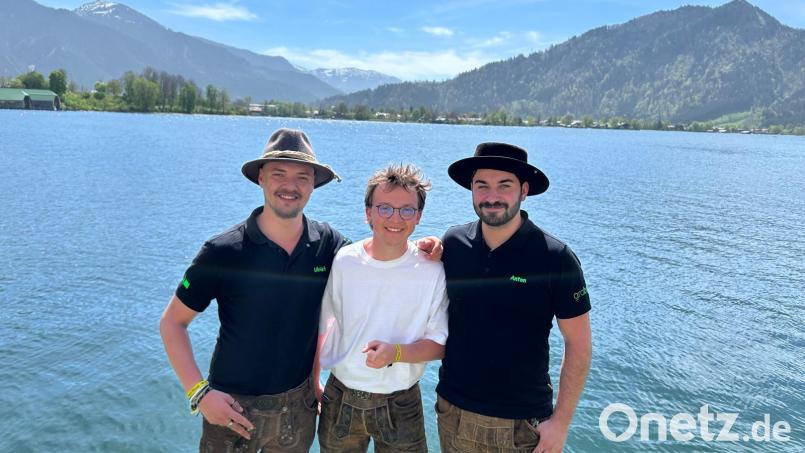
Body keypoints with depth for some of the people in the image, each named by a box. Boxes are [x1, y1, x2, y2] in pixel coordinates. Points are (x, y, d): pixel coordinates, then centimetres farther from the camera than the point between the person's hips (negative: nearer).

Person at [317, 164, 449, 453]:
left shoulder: (432, 270, -12)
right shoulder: (343, 262, -9)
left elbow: (440, 344, -8)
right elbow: (320, 327, 3)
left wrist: (395, 352, -25)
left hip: (401, 407, -1)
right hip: (340, 400, 1)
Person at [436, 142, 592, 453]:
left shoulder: (554, 258, -14)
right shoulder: (453, 243, -6)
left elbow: (579, 345, -8)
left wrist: (561, 421, -9)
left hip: (522, 423, -2)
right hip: (452, 410, 3)